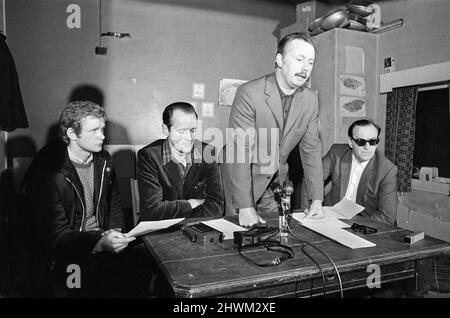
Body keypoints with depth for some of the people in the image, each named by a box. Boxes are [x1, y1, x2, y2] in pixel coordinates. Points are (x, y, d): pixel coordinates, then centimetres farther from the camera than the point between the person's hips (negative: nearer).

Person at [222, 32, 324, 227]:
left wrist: (317, 200, -5)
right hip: (241, 180, -4)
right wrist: (246, 207, -28)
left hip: (276, 182, 5)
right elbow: (239, 150, -25)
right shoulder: (249, 92, -22)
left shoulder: (311, 99, -4)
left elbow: (311, 149, 0)